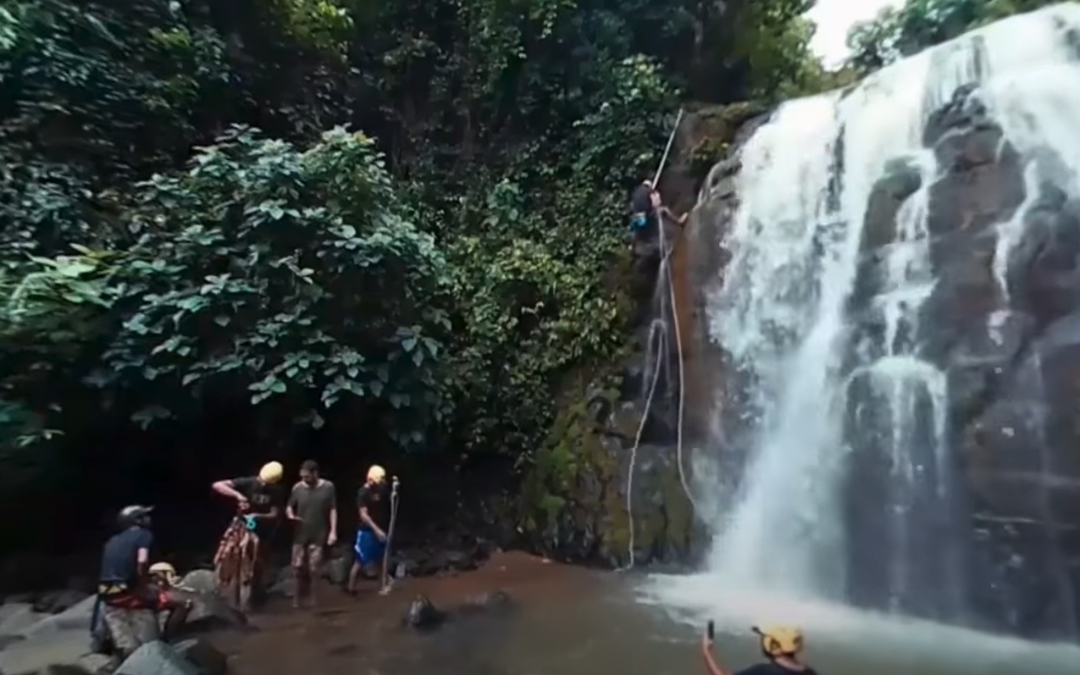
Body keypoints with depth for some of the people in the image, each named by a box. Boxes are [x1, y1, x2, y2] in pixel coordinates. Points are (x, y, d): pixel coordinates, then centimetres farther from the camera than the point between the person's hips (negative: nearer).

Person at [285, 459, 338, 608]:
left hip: (318, 536, -1)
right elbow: (289, 507, 6)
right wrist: (290, 515, -18)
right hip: (300, 535, 1)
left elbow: (333, 510, -2)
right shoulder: (297, 488, -5)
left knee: (313, 570, 5)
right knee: (297, 568, 4)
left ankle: (312, 601, 17)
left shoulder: (328, 487, -6)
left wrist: (333, 531, -6)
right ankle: (296, 602, 16)